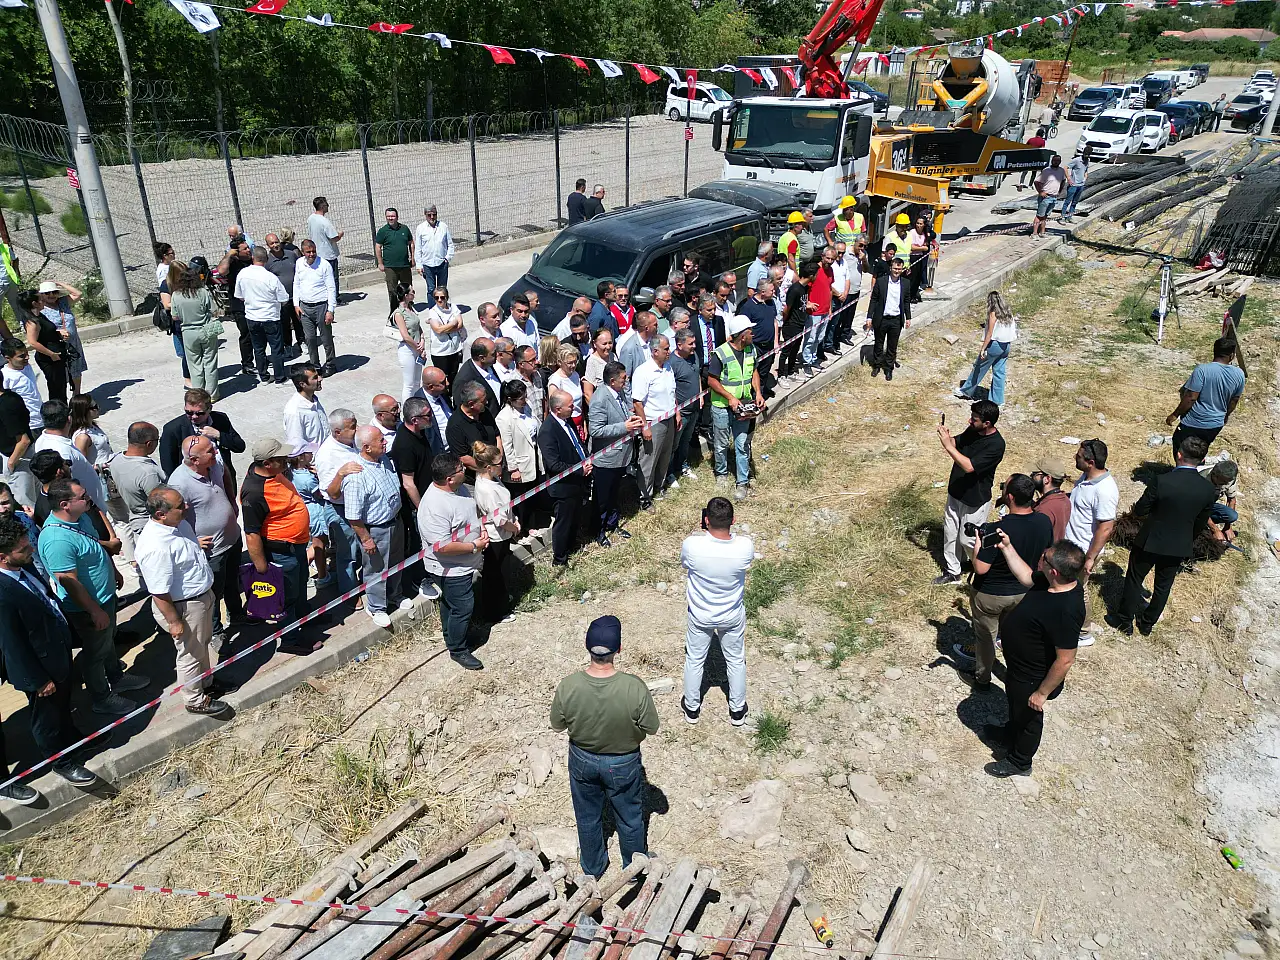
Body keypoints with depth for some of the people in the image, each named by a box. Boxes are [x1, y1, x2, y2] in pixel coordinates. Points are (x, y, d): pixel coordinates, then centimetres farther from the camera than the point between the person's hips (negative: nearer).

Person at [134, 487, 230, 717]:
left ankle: (207, 683, 50)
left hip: (202, 595, 9)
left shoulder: (178, 523, -6)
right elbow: (159, 593, -28)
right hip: (184, 607, -9)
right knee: (191, 653, 13)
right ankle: (196, 700, 34)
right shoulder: (155, 547, -35)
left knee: (203, 644, 28)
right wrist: (174, 622, -20)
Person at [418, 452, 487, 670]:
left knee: (450, 601, 28)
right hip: (451, 569, -9)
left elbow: (472, 512, 15)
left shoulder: (459, 488, -5)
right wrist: (474, 546, -25)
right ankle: (458, 650, 25)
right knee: (462, 607, 4)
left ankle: (451, 635, 49)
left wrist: (482, 529, -3)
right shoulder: (434, 506, -34)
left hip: (463, 564, 9)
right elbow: (442, 546, -35)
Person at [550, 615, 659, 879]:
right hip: (623, 764, -1)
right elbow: (651, 728, -17)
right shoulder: (634, 687, -34)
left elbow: (557, 725, -10)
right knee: (630, 818, 26)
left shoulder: (568, 686, -29)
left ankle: (592, 867, 52)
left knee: (588, 817, 28)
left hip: (582, 760, 2)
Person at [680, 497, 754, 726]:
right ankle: (737, 710, 44)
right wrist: (726, 530, -3)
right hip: (733, 617, 1)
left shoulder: (691, 544, -32)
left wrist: (705, 530, -6)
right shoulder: (745, 546, -30)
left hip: (700, 616, 0)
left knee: (694, 660, 24)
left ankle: (692, 707, 44)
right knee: (736, 660, 25)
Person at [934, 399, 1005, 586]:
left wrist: (948, 445, -34)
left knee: (967, 539, 8)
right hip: (955, 493, 7)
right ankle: (952, 572, 33)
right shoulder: (972, 431, -6)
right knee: (950, 533, 17)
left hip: (975, 500, -7)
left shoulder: (996, 445, -28)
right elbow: (957, 443, 11)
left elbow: (969, 466, -34)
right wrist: (947, 437, -12)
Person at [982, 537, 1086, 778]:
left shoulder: (1066, 611, -41)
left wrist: (1042, 693, -20)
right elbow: (1026, 577, 6)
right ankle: (1010, 734, 62)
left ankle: (1019, 763, 47)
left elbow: (1065, 660, -32)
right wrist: (1007, 547, -2)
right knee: (1015, 707, 34)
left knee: (1027, 718, 20)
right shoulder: (1056, 582, -16)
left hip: (1031, 678, -8)